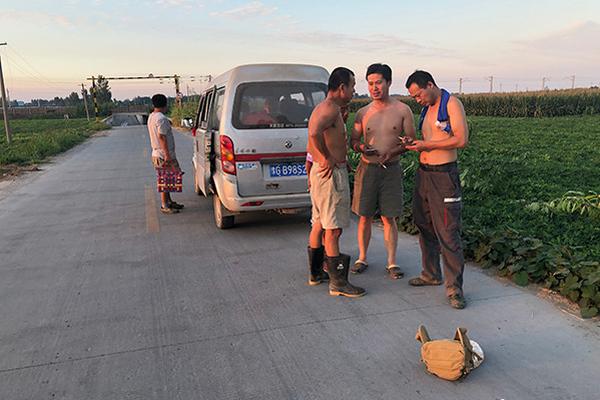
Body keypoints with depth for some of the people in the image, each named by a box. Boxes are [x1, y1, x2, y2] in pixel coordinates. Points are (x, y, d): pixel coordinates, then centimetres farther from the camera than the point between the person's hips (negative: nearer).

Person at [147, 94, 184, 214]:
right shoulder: (161, 118, -18)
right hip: (163, 154, -10)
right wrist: (167, 155, -24)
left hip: (157, 153, 10)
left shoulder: (151, 117, 13)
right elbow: (161, 137, -23)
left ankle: (169, 202, 24)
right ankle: (164, 205, 2)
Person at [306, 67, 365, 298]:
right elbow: (314, 132, -37)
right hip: (331, 174, -11)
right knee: (333, 230, -6)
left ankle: (315, 272, 29)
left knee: (320, 225, 17)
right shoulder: (330, 109, -16)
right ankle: (338, 283, 1)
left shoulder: (324, 108, 16)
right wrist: (327, 159, -25)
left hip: (320, 170, 11)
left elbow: (312, 148, 25)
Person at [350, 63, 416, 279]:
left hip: (391, 170, -1)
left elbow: (411, 140, 3)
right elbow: (353, 140, 10)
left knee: (389, 218, 2)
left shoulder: (402, 110, 0)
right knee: (364, 217, 6)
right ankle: (362, 258, 20)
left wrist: (392, 152, -15)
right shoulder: (363, 113, 5)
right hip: (367, 169, 2)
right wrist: (361, 147, -14)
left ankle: (392, 262, 12)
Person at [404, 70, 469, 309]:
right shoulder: (426, 109, 17)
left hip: (443, 175, -8)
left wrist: (427, 145, -15)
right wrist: (414, 144, 11)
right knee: (425, 227, 14)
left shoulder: (451, 104, -8)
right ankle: (431, 274, 28)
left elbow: (462, 140, -18)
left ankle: (454, 288, 0)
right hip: (423, 173, 9)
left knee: (448, 233, -8)